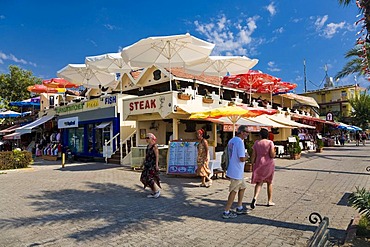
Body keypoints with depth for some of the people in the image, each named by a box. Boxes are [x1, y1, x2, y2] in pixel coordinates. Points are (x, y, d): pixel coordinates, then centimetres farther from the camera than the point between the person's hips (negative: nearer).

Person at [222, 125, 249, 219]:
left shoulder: (231, 141, 10)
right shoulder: (240, 142, -20)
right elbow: (242, 159, -25)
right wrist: (247, 157, -4)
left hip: (235, 170, 10)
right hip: (236, 171, -10)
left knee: (243, 187, 21)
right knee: (234, 191, 0)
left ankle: (239, 208, 31)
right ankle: (226, 212, 9)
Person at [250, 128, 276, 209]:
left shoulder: (256, 143, 1)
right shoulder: (270, 142, -6)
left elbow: (253, 155, 0)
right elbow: (272, 155, -12)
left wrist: (252, 165, 8)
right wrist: (274, 153, 10)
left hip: (259, 164, 1)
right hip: (269, 164, -1)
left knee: (259, 182, 4)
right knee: (269, 182, 16)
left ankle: (255, 198, -21)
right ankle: (270, 201, 26)